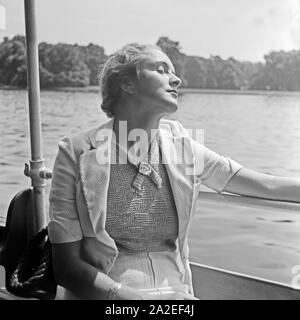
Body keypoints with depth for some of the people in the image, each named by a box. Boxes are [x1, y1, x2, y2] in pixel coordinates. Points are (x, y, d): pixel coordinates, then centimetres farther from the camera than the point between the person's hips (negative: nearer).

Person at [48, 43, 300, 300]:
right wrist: (126, 294, -20)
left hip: (176, 291, 3)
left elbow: (267, 185, 5)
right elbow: (66, 266, -9)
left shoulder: (180, 146, 1)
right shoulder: (78, 154, -8)